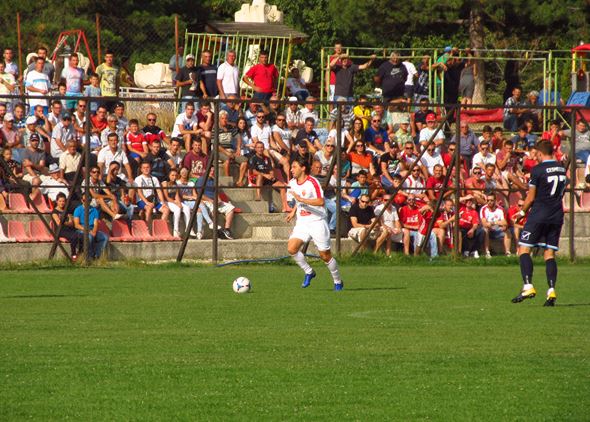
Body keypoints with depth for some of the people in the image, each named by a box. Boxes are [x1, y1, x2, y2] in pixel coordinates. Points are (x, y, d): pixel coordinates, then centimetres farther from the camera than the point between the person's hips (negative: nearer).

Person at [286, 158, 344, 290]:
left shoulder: (312, 182, -15)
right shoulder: (292, 183, 8)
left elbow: (321, 202, -27)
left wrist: (301, 199, -29)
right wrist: (294, 211, 16)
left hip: (317, 222, -6)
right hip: (302, 223, 6)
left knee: (325, 256, 0)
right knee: (291, 248, -15)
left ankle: (338, 282, 20)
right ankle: (308, 272, 5)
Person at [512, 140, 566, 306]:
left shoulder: (538, 170, -9)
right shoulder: (562, 169, 9)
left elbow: (531, 198, -5)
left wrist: (523, 211, 11)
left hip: (539, 214, -6)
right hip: (557, 215, 6)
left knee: (524, 248, -1)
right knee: (549, 253, 8)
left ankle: (528, 286, -16)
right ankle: (551, 291, -5)